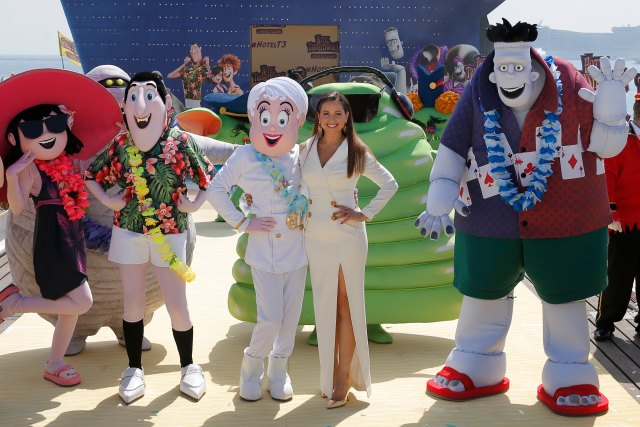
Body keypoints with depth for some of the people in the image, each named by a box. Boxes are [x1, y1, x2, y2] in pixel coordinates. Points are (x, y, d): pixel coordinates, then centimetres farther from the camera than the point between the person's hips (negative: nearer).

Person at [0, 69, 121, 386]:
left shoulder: (67, 162, 5)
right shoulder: (29, 169, -15)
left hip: (72, 239, 8)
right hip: (53, 242, -8)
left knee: (71, 306, 12)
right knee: (81, 302, -10)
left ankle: (54, 364, 25)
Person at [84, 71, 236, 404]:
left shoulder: (181, 142, -8)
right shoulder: (120, 145, -2)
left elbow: (211, 176, 0)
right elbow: (92, 176, 11)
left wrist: (195, 205, -8)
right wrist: (108, 201, -2)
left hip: (170, 234, -2)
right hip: (129, 231, 2)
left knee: (177, 306, 1)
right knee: (133, 304, 8)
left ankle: (189, 367, 22)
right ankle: (134, 370, 23)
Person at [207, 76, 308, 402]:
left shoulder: (299, 155, 0)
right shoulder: (245, 156, -10)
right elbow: (216, 189, -6)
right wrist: (242, 223, -9)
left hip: (297, 250, 4)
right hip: (264, 253, -4)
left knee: (291, 316, 10)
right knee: (270, 318, -6)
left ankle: (279, 369, 31)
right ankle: (252, 367, 21)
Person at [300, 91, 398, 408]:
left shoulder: (357, 152, -3)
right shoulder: (304, 149, 4)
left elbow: (390, 184, 0)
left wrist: (365, 215, -7)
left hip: (348, 236, -3)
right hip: (316, 237, 3)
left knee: (346, 304, 1)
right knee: (324, 305, 8)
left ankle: (344, 377, 8)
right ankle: (328, 374, 19)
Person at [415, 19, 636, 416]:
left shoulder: (570, 87, -11)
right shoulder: (477, 96, -10)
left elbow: (607, 145, -4)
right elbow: (452, 152, -2)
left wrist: (611, 99, -19)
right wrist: (437, 206, -4)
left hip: (567, 221, -1)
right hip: (491, 222, 1)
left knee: (564, 298, 10)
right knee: (484, 295, 15)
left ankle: (569, 379, 27)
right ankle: (476, 369, 35)